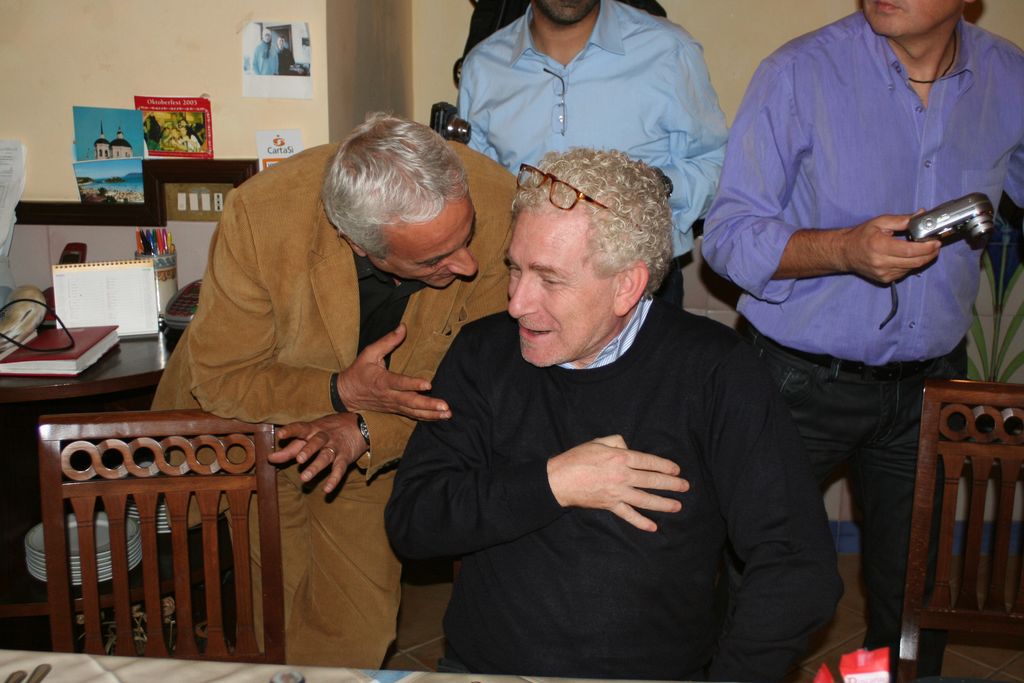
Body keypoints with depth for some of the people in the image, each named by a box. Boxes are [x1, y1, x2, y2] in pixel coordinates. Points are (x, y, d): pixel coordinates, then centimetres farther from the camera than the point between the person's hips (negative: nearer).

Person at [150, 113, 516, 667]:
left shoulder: (499, 205, -29)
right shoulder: (260, 216, -32)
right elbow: (220, 379, -18)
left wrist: (367, 430, -29)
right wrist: (340, 392, -34)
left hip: (369, 449, 2)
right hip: (251, 432, -1)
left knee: (356, 631, 7)